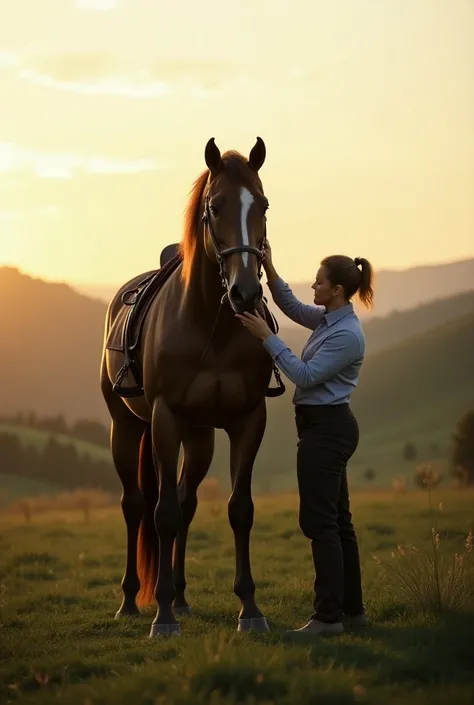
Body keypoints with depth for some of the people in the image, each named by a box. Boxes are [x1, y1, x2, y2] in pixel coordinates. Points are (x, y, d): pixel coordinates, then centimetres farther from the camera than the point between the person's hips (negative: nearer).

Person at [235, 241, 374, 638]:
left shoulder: (347, 334, -19)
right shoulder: (330, 319, 10)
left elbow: (305, 375, -19)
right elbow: (292, 307, 23)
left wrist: (267, 338, -18)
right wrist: (269, 270, 10)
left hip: (326, 429, -10)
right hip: (326, 426, 10)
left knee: (319, 521, -10)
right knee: (337, 520, 12)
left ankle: (329, 616, -9)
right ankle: (352, 609, 17)